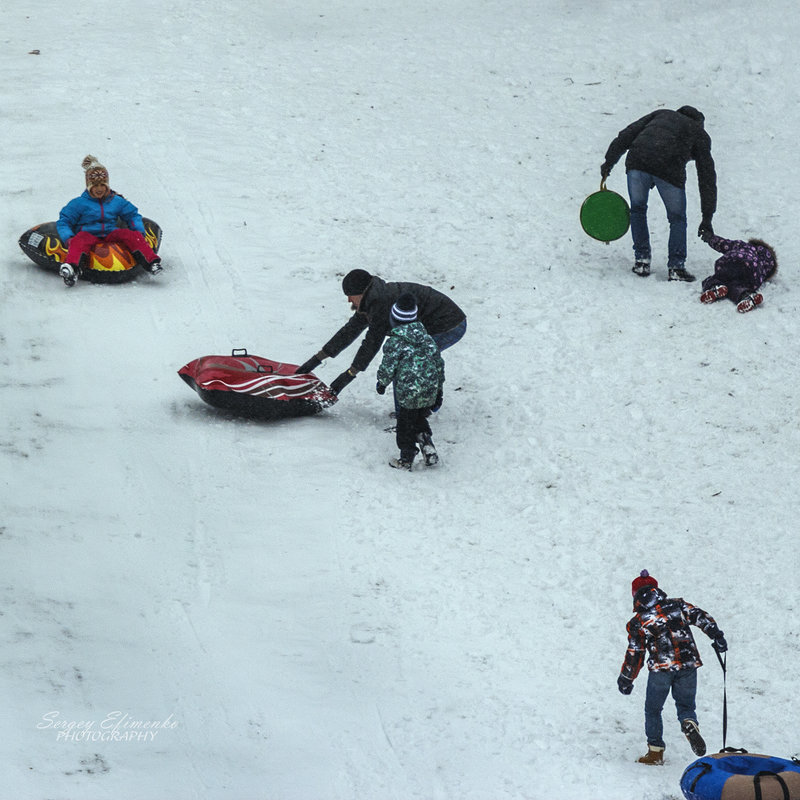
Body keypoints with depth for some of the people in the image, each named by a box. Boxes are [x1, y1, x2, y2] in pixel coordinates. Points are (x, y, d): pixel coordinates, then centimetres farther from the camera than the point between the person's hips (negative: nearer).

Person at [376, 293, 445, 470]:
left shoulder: (395, 342, -10)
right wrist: (439, 391, 21)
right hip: (430, 394, 6)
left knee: (405, 425, 10)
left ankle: (406, 458, 17)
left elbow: (388, 368, -11)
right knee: (420, 420, 25)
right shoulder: (427, 338, 8)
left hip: (408, 395, -5)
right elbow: (439, 364, 12)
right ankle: (428, 447, 13)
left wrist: (381, 383, 11)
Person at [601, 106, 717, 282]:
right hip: (669, 169, -2)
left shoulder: (662, 114, 33)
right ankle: (676, 267, 10)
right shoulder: (700, 135, 27)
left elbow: (626, 134, 21)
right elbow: (707, 178, 24)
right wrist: (707, 218, 25)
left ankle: (641, 261, 22)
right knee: (677, 218, 17)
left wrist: (609, 161, 22)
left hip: (637, 162, 2)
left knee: (637, 210, 24)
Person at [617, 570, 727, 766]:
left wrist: (625, 680, 12)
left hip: (660, 668, -2)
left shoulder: (637, 623, 1)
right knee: (685, 705, 16)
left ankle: (655, 751, 14)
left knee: (653, 710, 16)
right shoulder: (677, 605, 7)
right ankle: (690, 724, -18)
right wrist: (717, 637, 1)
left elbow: (634, 655, 2)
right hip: (689, 664, 2)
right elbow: (701, 617, -2)